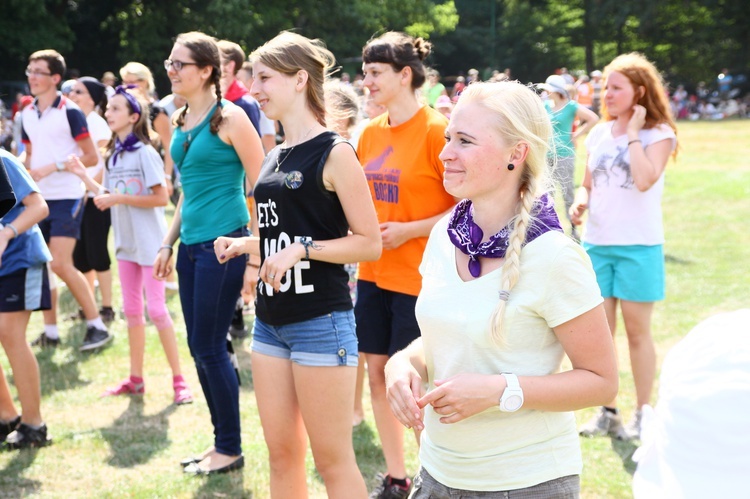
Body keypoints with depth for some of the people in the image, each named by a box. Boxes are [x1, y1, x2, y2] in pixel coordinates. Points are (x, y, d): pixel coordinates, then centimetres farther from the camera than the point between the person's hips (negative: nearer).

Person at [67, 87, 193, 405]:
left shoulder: (145, 153, -13)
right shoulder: (113, 154, 10)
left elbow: (161, 198, -19)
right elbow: (108, 197, 12)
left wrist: (119, 198, -20)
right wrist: (83, 176, 2)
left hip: (149, 242, -8)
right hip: (126, 242, 8)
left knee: (156, 310, -6)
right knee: (132, 310, 12)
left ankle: (178, 379, 3)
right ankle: (136, 379, 20)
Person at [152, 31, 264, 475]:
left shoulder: (229, 118, -10)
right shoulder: (182, 121, 12)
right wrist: (169, 242, 19)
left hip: (223, 242, -8)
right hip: (192, 245, 8)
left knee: (209, 347, -3)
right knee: (201, 348, 12)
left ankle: (230, 449, 12)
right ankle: (221, 441, 25)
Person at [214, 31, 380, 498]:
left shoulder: (334, 153, -11)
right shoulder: (275, 156, 12)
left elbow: (370, 243, -13)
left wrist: (302, 248, -23)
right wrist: (246, 245, 6)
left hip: (322, 321, -8)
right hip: (271, 320, 8)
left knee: (332, 459, 0)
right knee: (281, 453, 13)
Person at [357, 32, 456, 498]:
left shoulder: (436, 130, -13)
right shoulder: (371, 133, 7)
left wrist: (409, 230, -17)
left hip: (418, 278, -7)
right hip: (373, 274, 7)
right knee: (378, 373, 11)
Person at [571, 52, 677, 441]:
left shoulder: (658, 134, -7)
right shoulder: (599, 133, 8)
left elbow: (645, 180, -24)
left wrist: (633, 132, -17)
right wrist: (579, 202, -5)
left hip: (638, 246, -5)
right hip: (597, 244, 5)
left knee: (637, 331, 4)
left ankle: (642, 414, 18)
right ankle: (607, 412, 21)